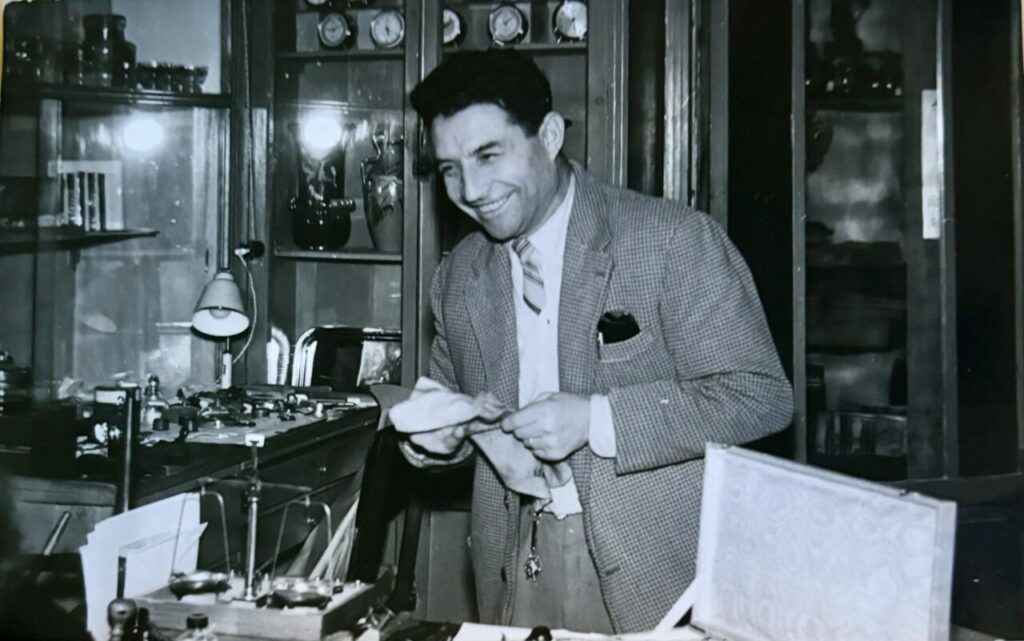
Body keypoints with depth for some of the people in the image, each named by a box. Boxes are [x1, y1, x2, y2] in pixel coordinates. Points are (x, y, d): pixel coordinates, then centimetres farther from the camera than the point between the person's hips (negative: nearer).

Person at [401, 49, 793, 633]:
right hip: (514, 577, 5)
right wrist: (435, 435, -5)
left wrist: (595, 419, -22)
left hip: (655, 569, -4)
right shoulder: (458, 277, 7)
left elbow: (763, 396, -14)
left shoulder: (676, 239, -11)